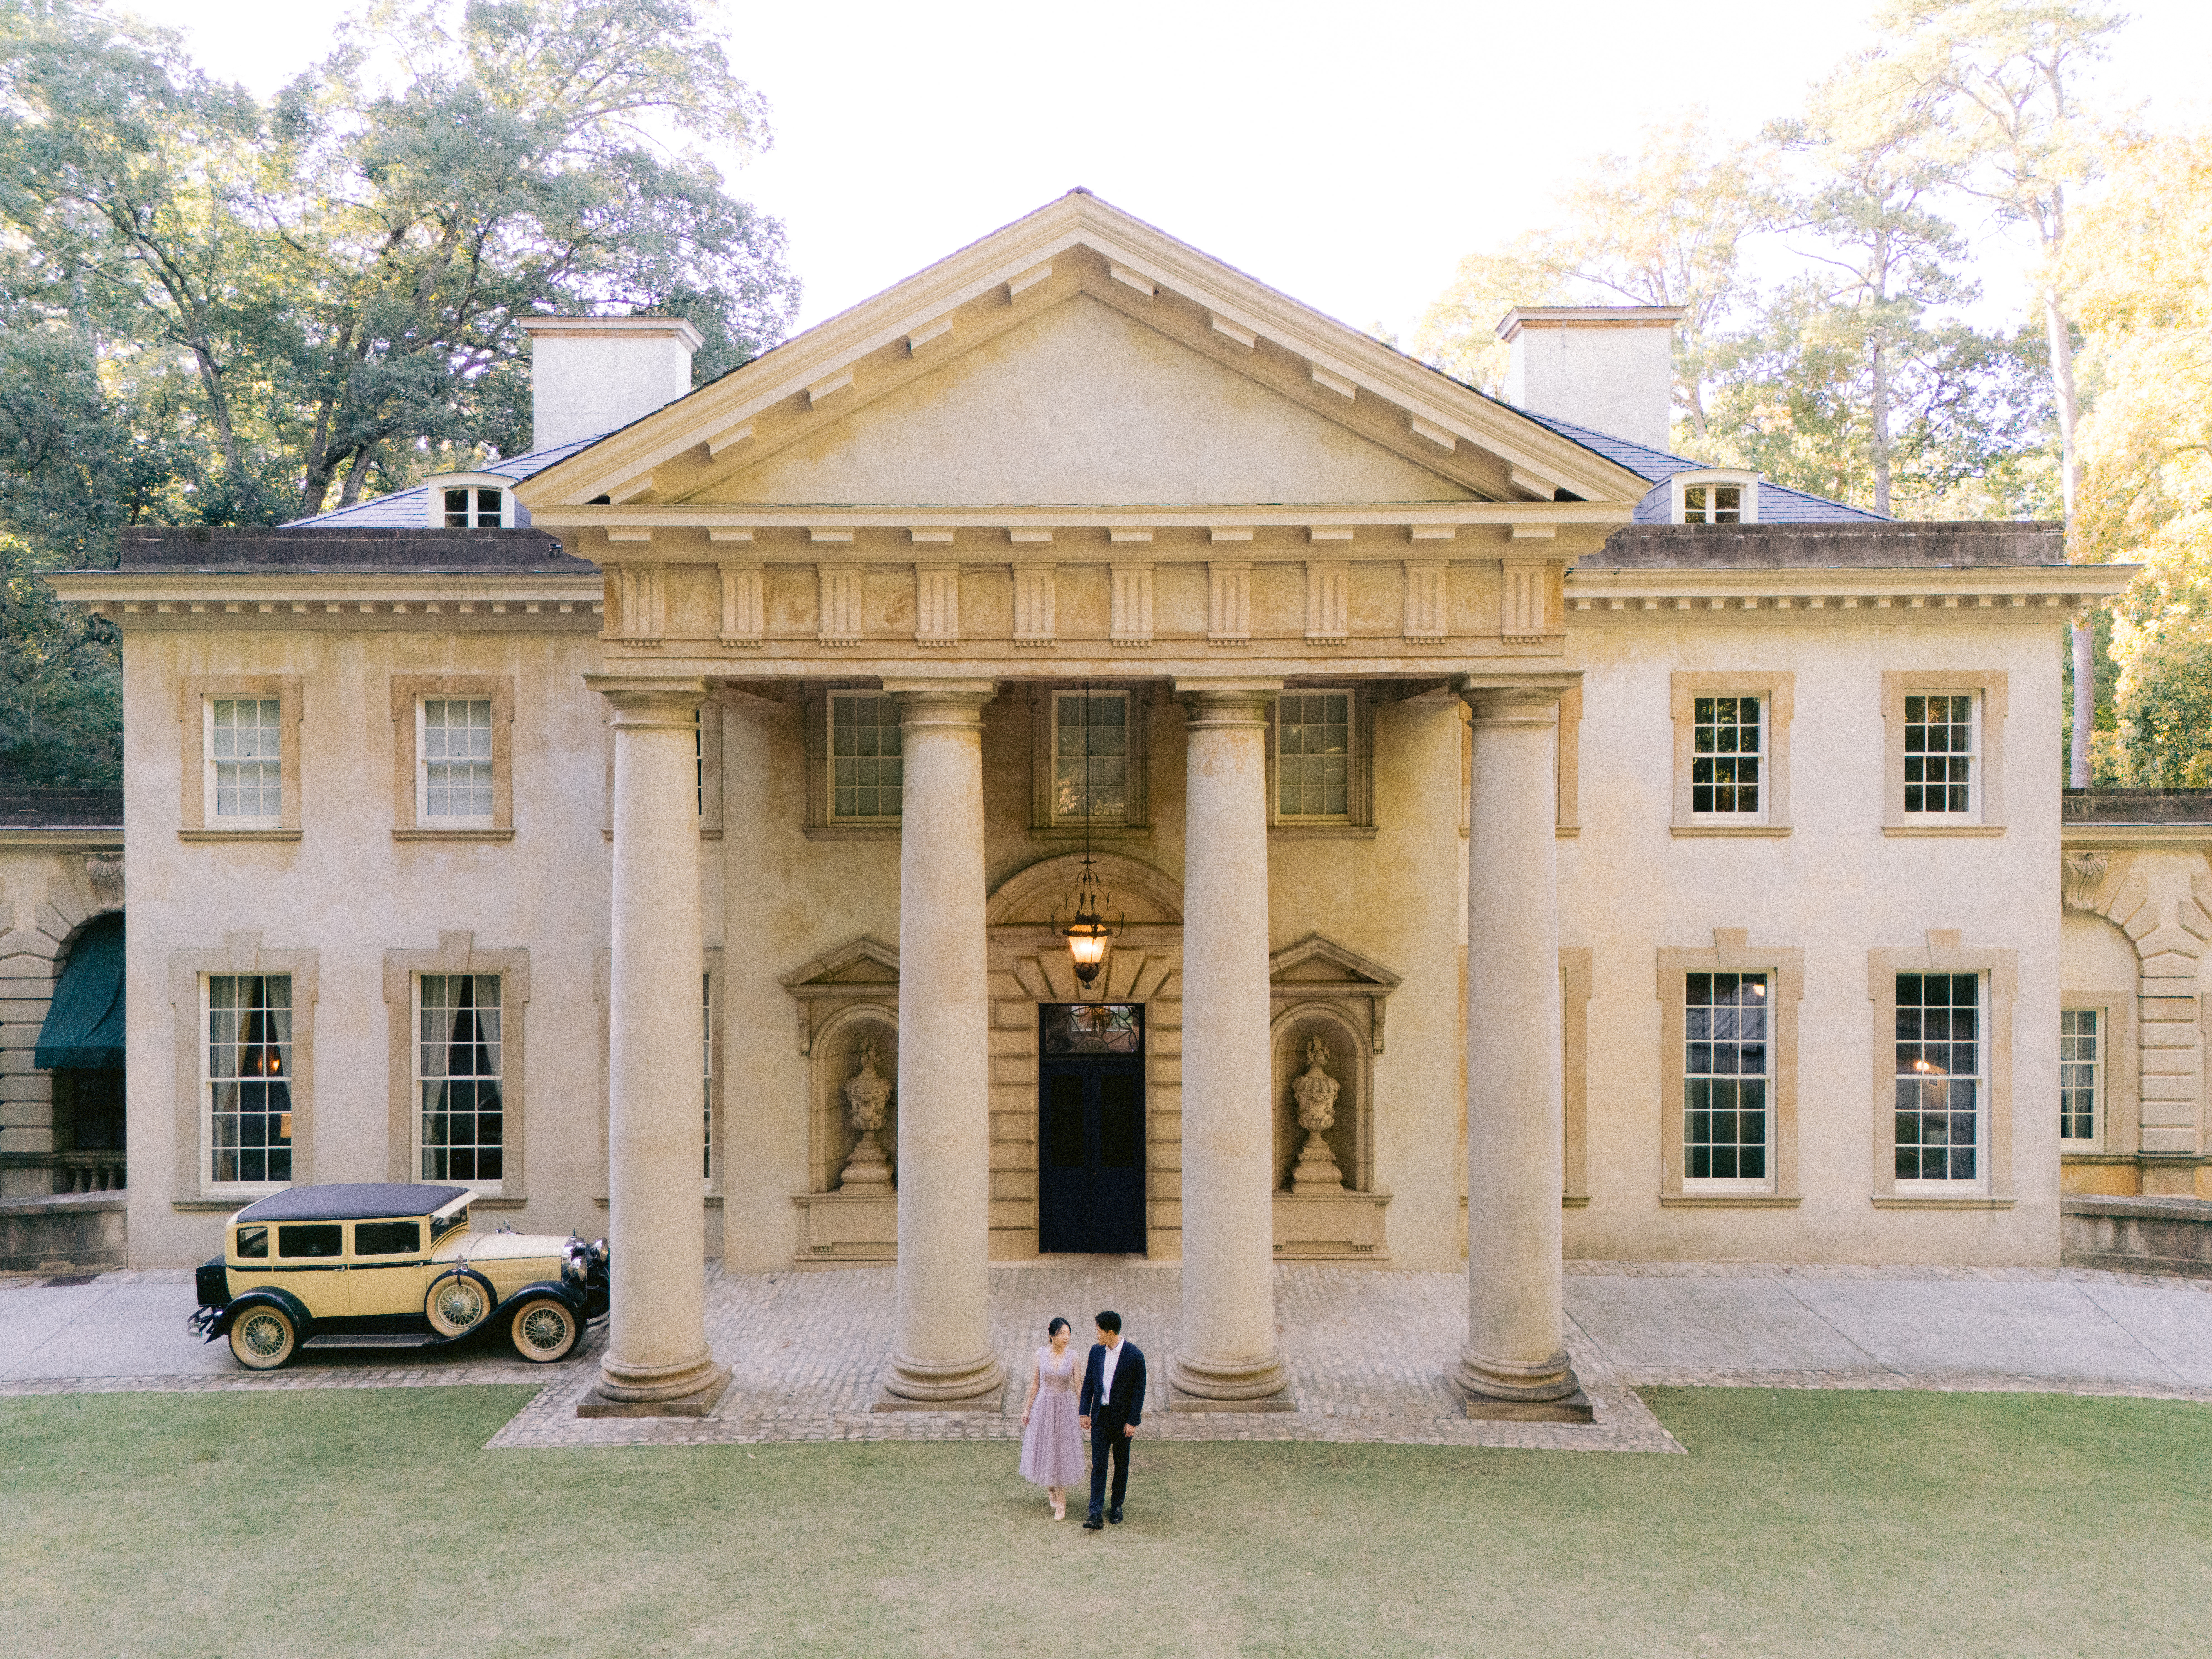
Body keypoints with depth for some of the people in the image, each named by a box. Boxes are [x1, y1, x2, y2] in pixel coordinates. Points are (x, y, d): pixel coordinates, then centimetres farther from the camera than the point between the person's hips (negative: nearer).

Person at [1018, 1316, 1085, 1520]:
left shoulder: (1072, 1357, -8)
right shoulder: (1041, 1354, -7)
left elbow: (1078, 1386, -3)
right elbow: (1035, 1383, 2)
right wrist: (1027, 1409, 4)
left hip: (1065, 1408, -1)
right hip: (1043, 1405, 1)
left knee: (1063, 1451, 3)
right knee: (1045, 1449, 10)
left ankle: (1061, 1500, 16)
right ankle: (1050, 1487, 38)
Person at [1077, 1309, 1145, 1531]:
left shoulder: (1135, 1355, -15)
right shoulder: (1096, 1351, -2)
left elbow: (1139, 1390, -11)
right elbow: (1088, 1383, 6)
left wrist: (1133, 1421, -12)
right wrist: (1085, 1412, 2)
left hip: (1122, 1419, -2)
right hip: (1100, 1416, 3)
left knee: (1121, 1463, 13)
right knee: (1098, 1464, -3)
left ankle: (1117, 1505, 30)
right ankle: (1095, 1513, -2)